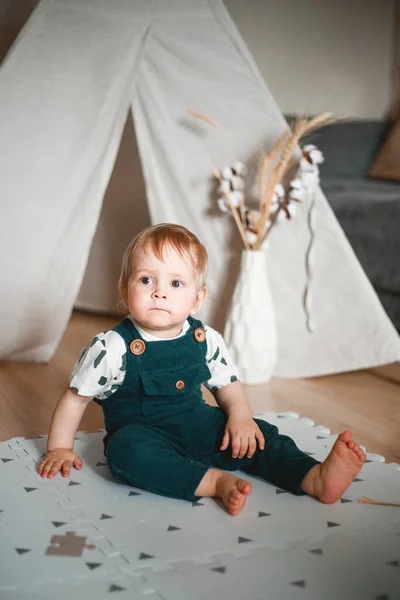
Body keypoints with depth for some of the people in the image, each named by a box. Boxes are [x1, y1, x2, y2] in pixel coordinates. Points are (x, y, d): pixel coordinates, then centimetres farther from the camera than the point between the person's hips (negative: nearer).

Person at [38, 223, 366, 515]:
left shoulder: (207, 341, -4)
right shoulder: (113, 347, -15)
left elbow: (228, 384, 8)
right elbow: (76, 397, -5)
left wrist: (240, 415, -12)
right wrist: (60, 448, -4)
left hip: (198, 426, 4)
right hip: (140, 431, -4)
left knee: (255, 434, -14)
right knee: (126, 450, -36)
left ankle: (316, 477, -25)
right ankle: (216, 482, -44)